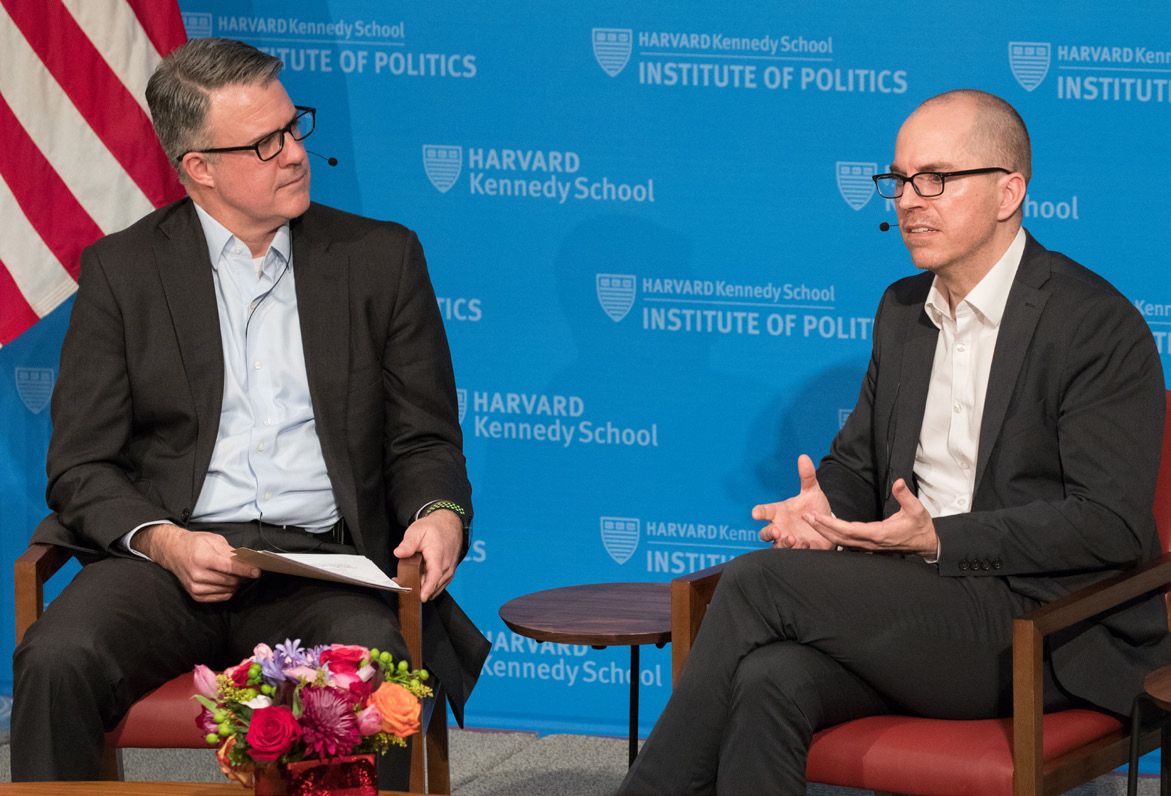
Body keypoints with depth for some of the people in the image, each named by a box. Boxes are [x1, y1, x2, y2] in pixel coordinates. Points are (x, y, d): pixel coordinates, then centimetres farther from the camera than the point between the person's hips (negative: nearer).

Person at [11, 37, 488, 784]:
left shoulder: (381, 258, 13)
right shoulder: (121, 271, 9)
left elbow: (425, 441, 14)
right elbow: (82, 466, 5)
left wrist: (440, 513, -10)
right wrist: (164, 542, -15)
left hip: (326, 564, 0)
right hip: (167, 558, 0)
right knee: (57, 660, -31)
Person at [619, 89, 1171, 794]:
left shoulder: (1097, 324, -8)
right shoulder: (904, 310, 18)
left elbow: (1110, 522, -14)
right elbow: (858, 462, 24)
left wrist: (939, 539, -22)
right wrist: (823, 505, -3)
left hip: (1054, 631, -6)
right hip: (915, 609, 6)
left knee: (759, 583, -22)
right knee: (772, 681, -27)